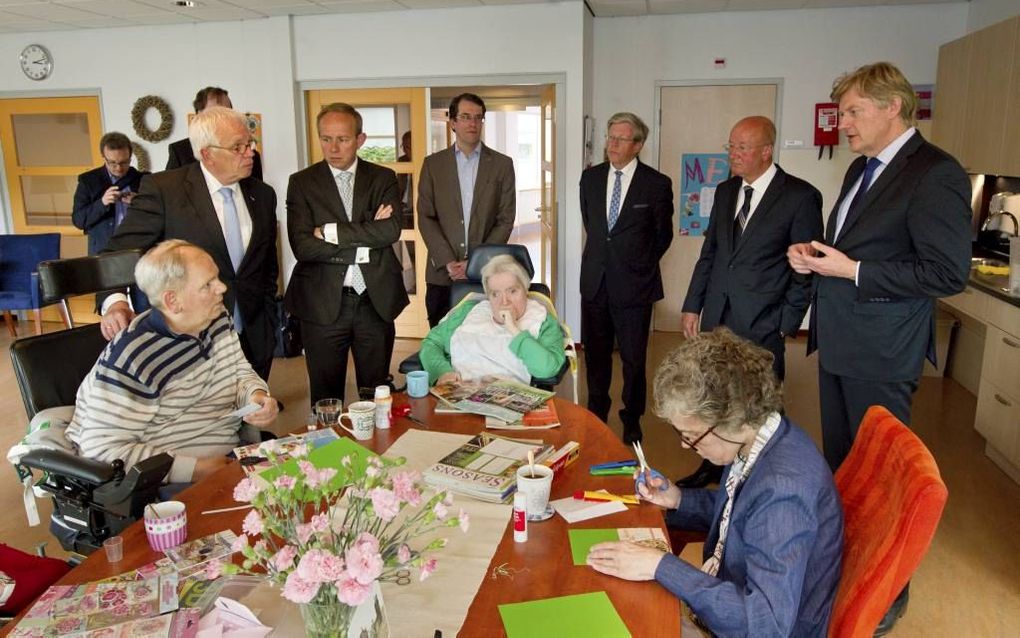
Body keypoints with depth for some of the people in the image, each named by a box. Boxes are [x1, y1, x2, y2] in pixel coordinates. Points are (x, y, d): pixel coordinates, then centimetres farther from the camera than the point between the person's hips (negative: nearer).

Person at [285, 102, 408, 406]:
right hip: (323, 304, -1)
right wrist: (364, 240, -12)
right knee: (326, 399, 9)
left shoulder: (383, 178, 6)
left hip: (376, 301, 1)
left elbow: (391, 230, -12)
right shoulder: (302, 182, 2)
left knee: (377, 394, 11)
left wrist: (331, 232, -13)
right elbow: (303, 246, -10)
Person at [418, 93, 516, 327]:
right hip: (442, 273, 1)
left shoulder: (502, 164, 5)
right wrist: (448, 262, -9)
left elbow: (505, 220, 1)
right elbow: (425, 217, 3)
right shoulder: (433, 164, 8)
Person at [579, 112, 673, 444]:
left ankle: (632, 419, 23)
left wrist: (641, 263, 10)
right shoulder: (590, 177, 6)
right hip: (595, 280, 4)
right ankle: (596, 413, 30)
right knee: (595, 354, 13)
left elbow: (663, 234, 5)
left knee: (633, 358, 6)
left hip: (634, 284, -4)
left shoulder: (657, 184, -6)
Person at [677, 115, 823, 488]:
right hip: (717, 315, 5)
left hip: (761, 322, -5)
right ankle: (714, 466, 30)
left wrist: (787, 323, -7)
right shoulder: (725, 191, 11)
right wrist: (692, 305, 11)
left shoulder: (800, 196, -6)